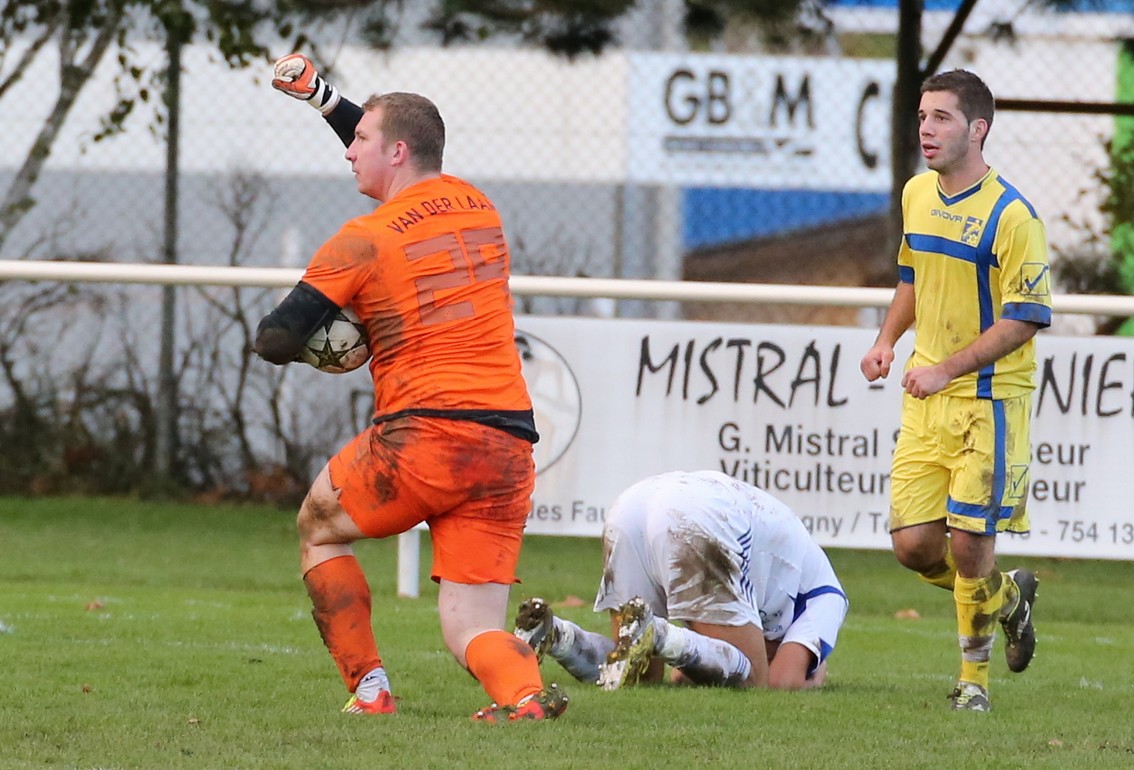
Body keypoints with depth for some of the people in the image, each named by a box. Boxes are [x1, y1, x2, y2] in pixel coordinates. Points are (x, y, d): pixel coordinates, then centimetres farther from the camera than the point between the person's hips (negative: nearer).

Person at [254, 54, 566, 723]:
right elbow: (411, 168, 37)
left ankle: (369, 689, 16)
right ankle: (525, 688, -28)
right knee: (472, 633, 5)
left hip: (423, 436, -5)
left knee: (319, 528, 24)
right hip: (509, 447, 5)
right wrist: (321, 96, 40)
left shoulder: (363, 241, -4)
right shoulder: (477, 205, 15)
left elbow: (276, 340, -5)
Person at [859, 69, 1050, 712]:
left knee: (969, 541, -8)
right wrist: (888, 340, 10)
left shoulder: (1011, 215, -15)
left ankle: (975, 676, 10)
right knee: (914, 544, 0)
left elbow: (1024, 320, -16)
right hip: (926, 399, 6)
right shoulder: (917, 195, 8)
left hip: (991, 399, -6)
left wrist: (947, 369, -21)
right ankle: (1006, 596, 29)